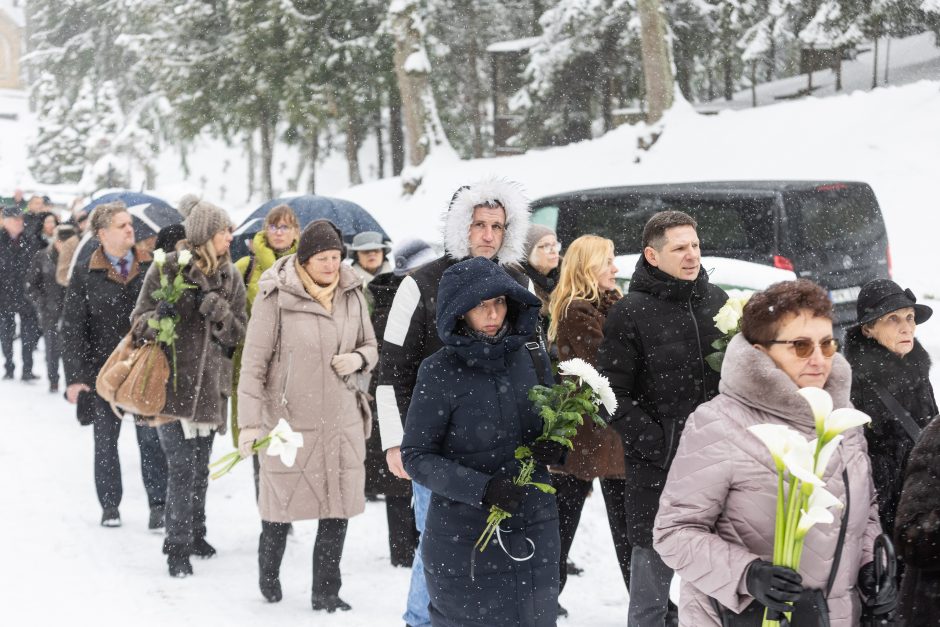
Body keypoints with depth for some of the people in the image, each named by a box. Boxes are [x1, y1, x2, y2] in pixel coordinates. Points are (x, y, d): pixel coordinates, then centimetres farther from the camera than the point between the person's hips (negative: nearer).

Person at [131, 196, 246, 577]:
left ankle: (194, 534, 31)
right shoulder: (166, 269, -5)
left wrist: (214, 307, -15)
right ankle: (177, 547, 0)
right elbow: (139, 321, -2)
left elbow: (237, 333, 3)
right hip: (172, 383, -4)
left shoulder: (230, 278, 7)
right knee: (182, 467, -9)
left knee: (200, 467, 14)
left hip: (211, 386, 4)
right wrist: (159, 318, -24)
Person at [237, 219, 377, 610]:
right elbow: (253, 362, -9)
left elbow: (370, 347, 16)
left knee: (338, 508, 5)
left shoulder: (352, 294, 3)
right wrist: (250, 422, -12)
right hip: (288, 422, -4)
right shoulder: (276, 297, -11)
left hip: (342, 422, 4)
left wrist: (358, 359, -8)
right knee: (282, 505, 9)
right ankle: (269, 574, 36)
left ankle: (326, 592, 19)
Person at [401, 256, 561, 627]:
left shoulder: (534, 359, 2)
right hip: (465, 539, -4)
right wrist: (482, 488, -21)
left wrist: (554, 447, -8)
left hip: (534, 533, 4)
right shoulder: (440, 372, -10)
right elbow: (416, 457, -9)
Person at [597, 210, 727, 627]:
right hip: (657, 468, -5)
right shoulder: (630, 313, -8)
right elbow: (613, 394, -10)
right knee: (652, 580, 3)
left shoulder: (716, 301, 7)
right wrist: (657, 445, -16)